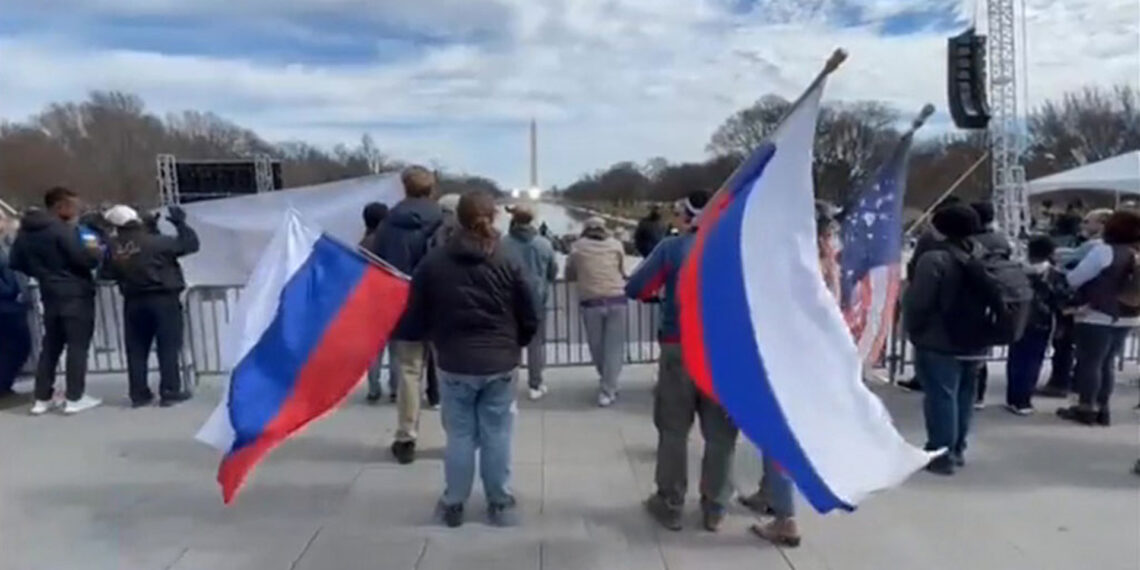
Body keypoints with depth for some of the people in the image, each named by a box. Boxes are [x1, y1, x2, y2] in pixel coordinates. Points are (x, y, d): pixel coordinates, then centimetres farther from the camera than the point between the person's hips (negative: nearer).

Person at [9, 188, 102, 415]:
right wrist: (94, 250, 1)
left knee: (50, 346, 14)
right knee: (77, 345, -2)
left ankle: (42, 399, 15)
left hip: (50, 296, 8)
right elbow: (84, 259, -19)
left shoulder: (25, 231, 11)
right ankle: (75, 398, -1)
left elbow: (16, 263, 16)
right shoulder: (62, 229, -15)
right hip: (75, 294, -8)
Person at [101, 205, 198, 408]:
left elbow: (107, 273, 8)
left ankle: (139, 394, 15)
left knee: (136, 349, 12)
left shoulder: (113, 248, 0)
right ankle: (170, 392, 2)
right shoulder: (155, 242, -14)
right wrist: (180, 223, 2)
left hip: (133, 302, 4)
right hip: (163, 299, -4)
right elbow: (190, 244, -9)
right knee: (168, 347, 2)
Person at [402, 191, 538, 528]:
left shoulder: (433, 263, -4)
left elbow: (416, 318, 2)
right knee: (497, 434, 10)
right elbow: (530, 319, 1)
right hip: (500, 364, 0)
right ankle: (500, 503, 21)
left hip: (454, 364, 0)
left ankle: (454, 503, 23)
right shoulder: (509, 263, -4)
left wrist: (438, 340, 20)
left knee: (459, 434, 12)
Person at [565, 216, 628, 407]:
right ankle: (608, 391, 4)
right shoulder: (616, 244, 10)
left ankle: (608, 384, 33)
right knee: (614, 347, 6)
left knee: (597, 346, 17)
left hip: (590, 302, 0)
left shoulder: (577, 247, 8)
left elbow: (569, 275, 16)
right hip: (616, 300, 0)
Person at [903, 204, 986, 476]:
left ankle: (942, 454, 1)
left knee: (941, 396, -2)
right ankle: (957, 449, 28)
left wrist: (913, 330, -2)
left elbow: (917, 302, -18)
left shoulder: (935, 259, -17)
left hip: (939, 343, -8)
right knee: (964, 396, 16)